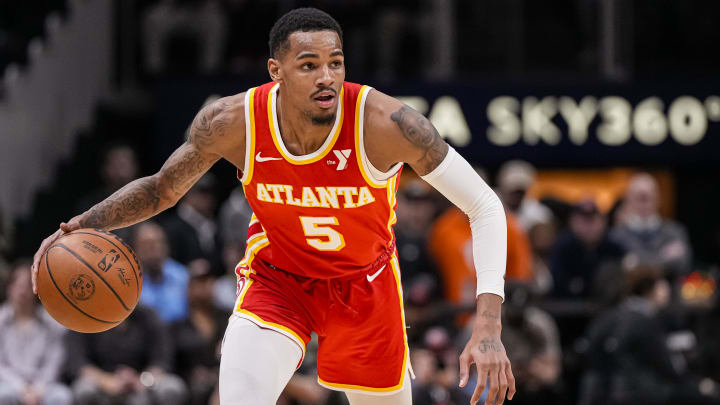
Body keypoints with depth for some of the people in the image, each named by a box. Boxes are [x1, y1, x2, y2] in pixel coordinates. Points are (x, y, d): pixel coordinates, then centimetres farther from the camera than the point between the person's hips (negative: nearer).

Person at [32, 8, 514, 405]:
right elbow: (162, 189, -4)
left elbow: (485, 207, -26)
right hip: (276, 277, 0)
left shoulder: (385, 123, -32)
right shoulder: (232, 122, -25)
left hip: (365, 282, 1)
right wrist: (84, 225, -22)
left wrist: (488, 329, -36)